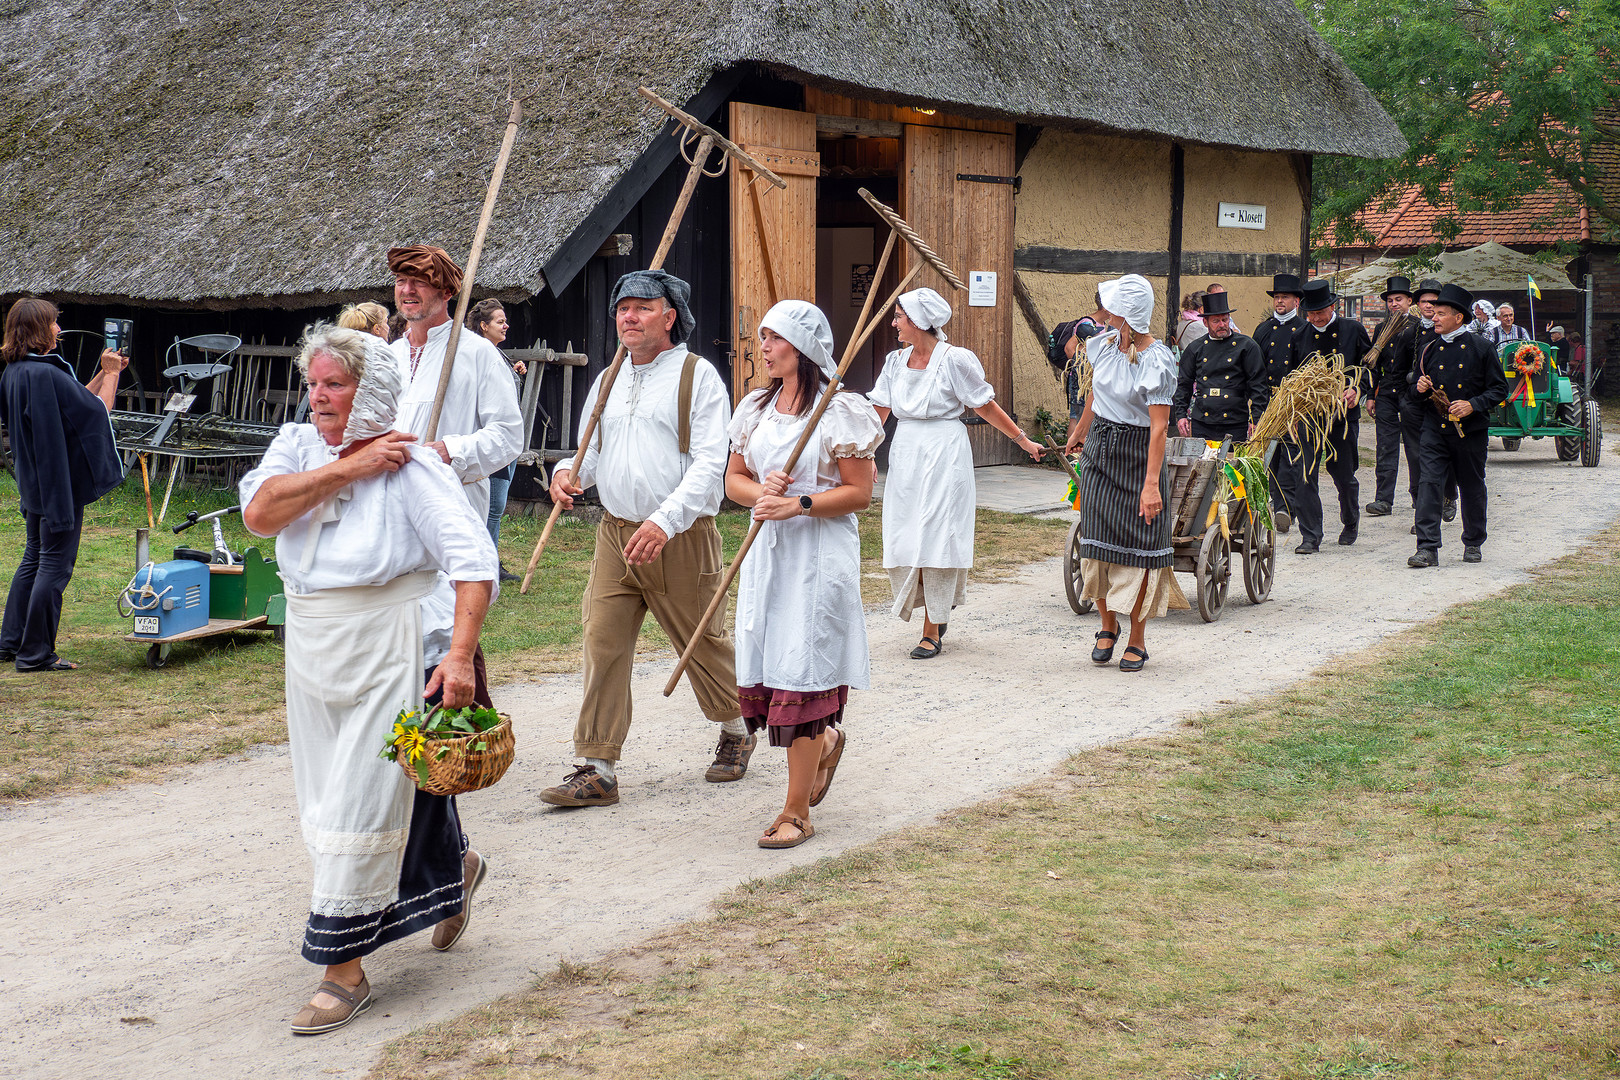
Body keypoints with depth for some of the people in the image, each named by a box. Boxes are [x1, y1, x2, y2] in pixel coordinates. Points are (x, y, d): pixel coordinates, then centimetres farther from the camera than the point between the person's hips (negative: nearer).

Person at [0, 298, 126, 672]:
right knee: (55, 566, -2)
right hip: (60, 485, -10)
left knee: (33, 559, 20)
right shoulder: (45, 374, -23)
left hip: (34, 483, 10)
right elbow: (96, 410, -16)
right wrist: (111, 373, -3)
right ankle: (36, 653, 3)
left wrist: (105, 372, 15)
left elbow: (74, 402, 16)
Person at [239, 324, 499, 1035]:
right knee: (330, 793, 18)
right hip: (313, 650, 7)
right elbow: (258, 513, -13)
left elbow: (474, 559, -19)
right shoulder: (299, 445, 5)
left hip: (389, 649, -7)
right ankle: (451, 869, 43)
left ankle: (344, 967, 3)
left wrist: (460, 654, -30)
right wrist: (345, 469, -17)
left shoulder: (412, 465, -12)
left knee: (362, 802, -6)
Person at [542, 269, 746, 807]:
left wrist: (665, 521, -26)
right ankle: (598, 770, -1)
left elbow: (709, 463, -13)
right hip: (615, 534, 5)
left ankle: (737, 730, 34)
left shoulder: (698, 375, -5)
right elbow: (593, 451, 24)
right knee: (602, 645, -4)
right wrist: (568, 471, -1)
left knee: (702, 642, 8)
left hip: (681, 539, -5)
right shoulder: (607, 381, 15)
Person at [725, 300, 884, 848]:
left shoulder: (839, 411, -7)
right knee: (762, 673, 6)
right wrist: (760, 492, -8)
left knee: (801, 676, -6)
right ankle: (827, 739, 37)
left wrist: (798, 504, -19)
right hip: (766, 550, 6)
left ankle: (796, 813, 1)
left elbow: (860, 492, -8)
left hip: (820, 554, -6)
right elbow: (733, 478, 14)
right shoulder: (756, 407, 11)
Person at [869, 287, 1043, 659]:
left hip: (944, 456, -6)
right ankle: (938, 611, 28)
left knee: (937, 539, -4)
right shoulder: (896, 361, 8)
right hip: (905, 455, 6)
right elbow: (879, 410, 8)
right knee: (905, 541, 5)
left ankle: (933, 632, 3)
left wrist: (1023, 440, 1)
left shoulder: (955, 359, -9)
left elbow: (986, 407, -2)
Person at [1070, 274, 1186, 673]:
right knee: (1098, 540, 4)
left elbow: (1158, 428, -20)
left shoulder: (1156, 361, -17)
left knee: (1137, 544, -1)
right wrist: (1081, 435, 33)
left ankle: (1137, 640, 7)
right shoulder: (1104, 344, 3)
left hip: (1137, 456, -6)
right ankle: (1108, 626, 20)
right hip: (1099, 451, 6)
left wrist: (1151, 484, -24)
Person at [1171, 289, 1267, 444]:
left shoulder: (1247, 346, 2)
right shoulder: (1196, 348, 10)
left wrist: (1256, 420, -6)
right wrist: (1181, 415, 7)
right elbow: (1184, 384, 16)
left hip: (1235, 426, -2)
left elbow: (1258, 386, 0)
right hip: (1201, 425, 2)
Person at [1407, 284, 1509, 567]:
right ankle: (1427, 548, -13)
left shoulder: (1481, 348, -2)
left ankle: (1473, 544, 27)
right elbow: (1417, 387, 20)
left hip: (1470, 430, -2)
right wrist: (1420, 388, -4)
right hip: (1435, 428, 2)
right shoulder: (1430, 348, 8)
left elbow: (1499, 389, -1)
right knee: (1428, 483, -11)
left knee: (1472, 488, 10)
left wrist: (1473, 405, -16)